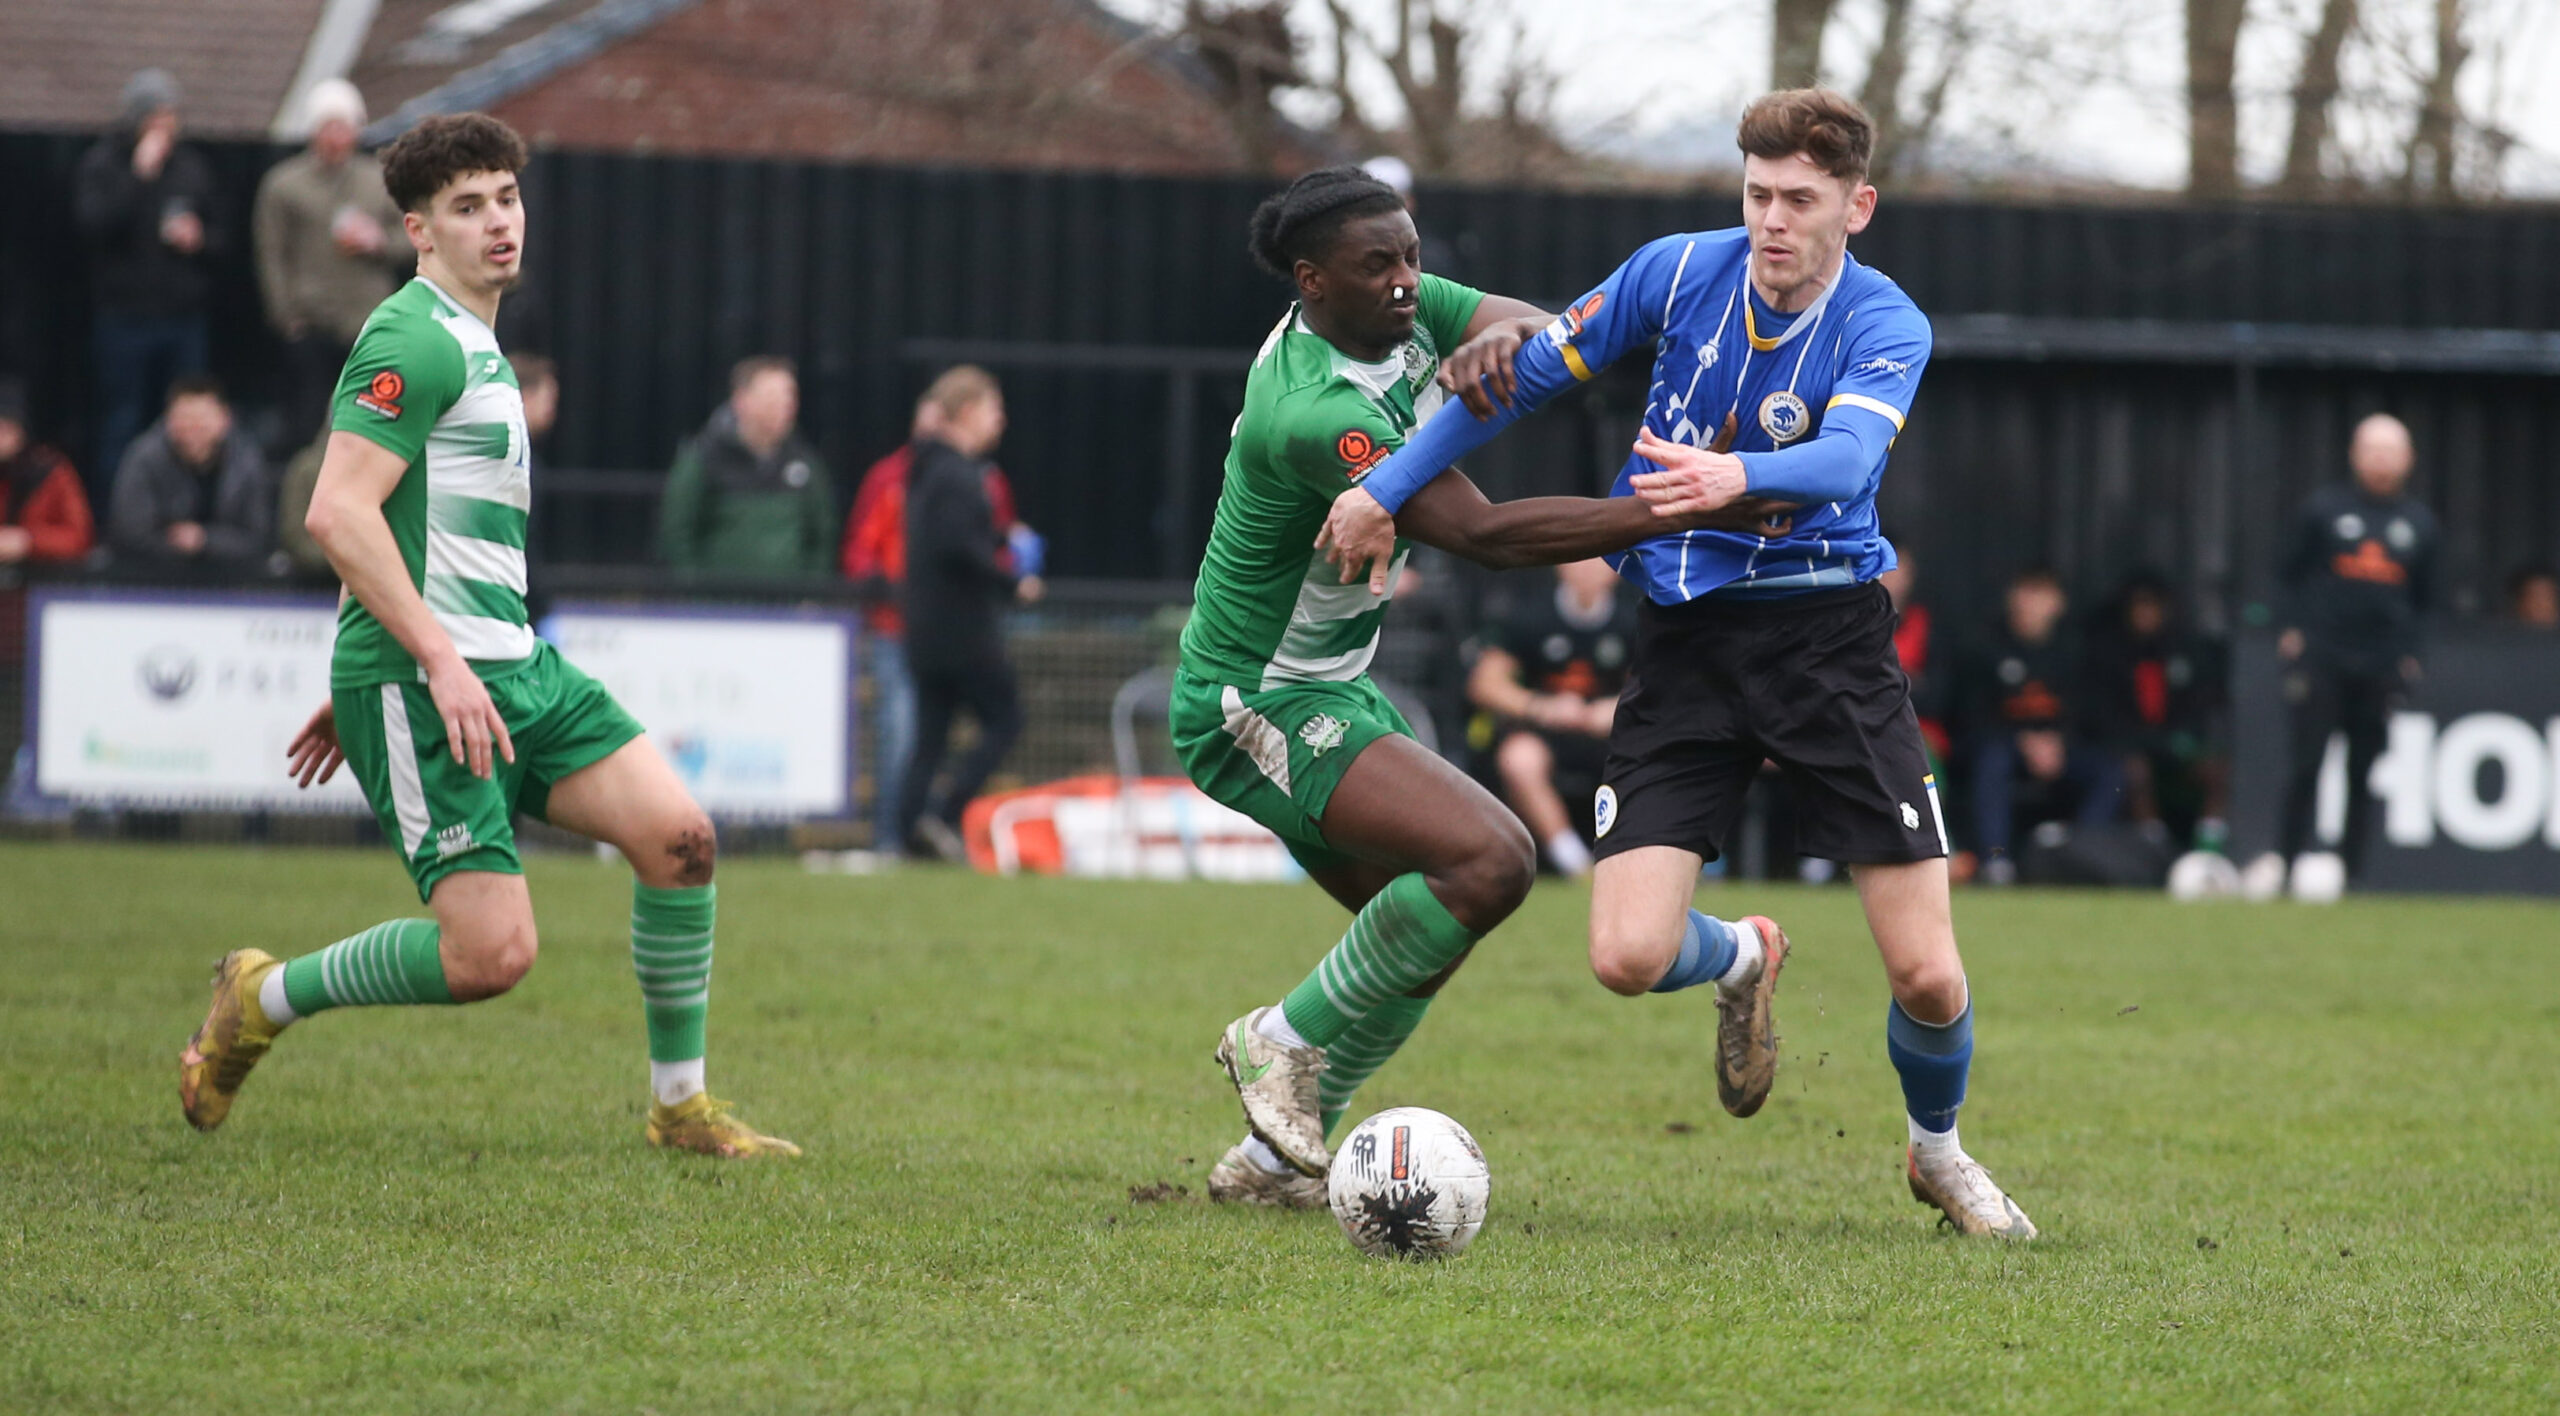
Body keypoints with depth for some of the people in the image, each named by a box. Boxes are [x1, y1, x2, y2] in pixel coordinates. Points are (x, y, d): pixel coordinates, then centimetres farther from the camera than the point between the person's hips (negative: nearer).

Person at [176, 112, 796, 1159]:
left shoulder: (472, 345, 21)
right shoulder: (415, 341, -11)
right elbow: (338, 514, -21)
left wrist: (356, 689, 28)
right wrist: (439, 660, -24)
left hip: (511, 667, 9)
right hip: (416, 679, -9)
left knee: (679, 833, -5)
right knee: (491, 952, -15)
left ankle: (679, 1103, 7)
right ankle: (263, 999, 8)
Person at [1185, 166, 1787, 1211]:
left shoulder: (1405, 311, -1)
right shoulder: (1310, 411, -29)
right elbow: (1484, 534, -34)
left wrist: (1500, 339, -37)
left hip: (1331, 688, 10)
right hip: (1256, 704, -10)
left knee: (1429, 931, 14)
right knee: (1489, 858, -24)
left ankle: (1269, 1161, 21)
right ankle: (1285, 1042, -8)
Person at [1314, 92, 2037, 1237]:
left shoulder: (1885, 327, -9)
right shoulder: (1680, 273, -2)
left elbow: (1846, 455, -29)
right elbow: (1526, 375, 9)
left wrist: (1734, 476, -50)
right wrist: (1387, 489, 6)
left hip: (1830, 635, -2)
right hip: (1686, 637, 2)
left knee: (1926, 977, -8)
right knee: (1627, 957, -14)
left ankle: (1937, 1149, 27)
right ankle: (1742, 963, 24)